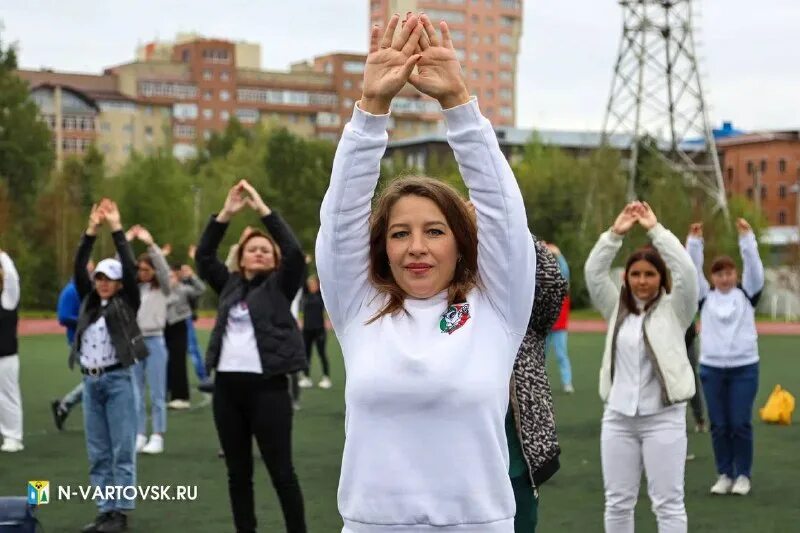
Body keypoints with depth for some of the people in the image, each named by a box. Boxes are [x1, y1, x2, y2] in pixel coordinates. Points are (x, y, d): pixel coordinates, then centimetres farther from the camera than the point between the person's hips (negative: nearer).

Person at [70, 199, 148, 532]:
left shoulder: (126, 302, 1)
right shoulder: (89, 301, 13)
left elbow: (130, 266, -9)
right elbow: (78, 268, 4)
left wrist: (116, 228, -9)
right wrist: (91, 230, -4)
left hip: (118, 379, -5)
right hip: (91, 381, 5)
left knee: (122, 451, -3)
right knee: (98, 454, 7)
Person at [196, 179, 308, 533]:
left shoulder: (279, 286, 4)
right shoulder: (230, 285, 14)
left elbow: (294, 252, -11)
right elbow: (203, 255, 6)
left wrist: (262, 209, -11)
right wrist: (226, 213, -3)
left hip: (267, 386, -4)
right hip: (227, 386, 4)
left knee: (281, 470, -1)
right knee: (238, 472, 9)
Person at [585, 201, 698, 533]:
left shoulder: (674, 308, 0)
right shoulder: (616, 308, 9)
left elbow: (685, 270, -14)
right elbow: (593, 272, -1)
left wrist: (655, 229, -14)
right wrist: (616, 233, -9)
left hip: (663, 418, -3)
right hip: (618, 417, 4)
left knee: (668, 503, 1)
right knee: (618, 501, 9)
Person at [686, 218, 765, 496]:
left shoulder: (746, 293, 5)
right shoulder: (705, 297, 7)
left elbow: (754, 267, -8)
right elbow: (692, 270, -2)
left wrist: (747, 237, -17)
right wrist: (695, 241, -13)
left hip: (744, 367, -1)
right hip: (711, 368, 1)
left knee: (740, 424, -1)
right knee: (719, 426, 5)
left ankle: (743, 475, 11)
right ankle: (724, 474, 14)